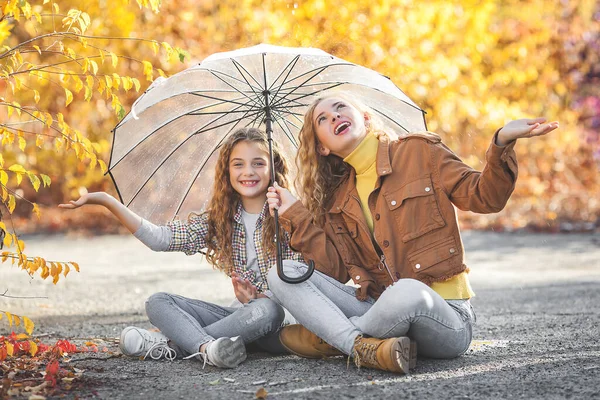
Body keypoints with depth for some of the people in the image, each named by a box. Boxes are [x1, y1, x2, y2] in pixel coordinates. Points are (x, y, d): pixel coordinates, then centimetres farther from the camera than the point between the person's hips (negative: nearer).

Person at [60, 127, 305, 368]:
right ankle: (207, 348, -37)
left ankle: (168, 344, -25)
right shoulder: (218, 221, 6)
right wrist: (106, 201, -8)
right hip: (240, 314, 5)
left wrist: (257, 298, -27)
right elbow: (159, 238, -2)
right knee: (158, 302, -7)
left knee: (264, 310, -38)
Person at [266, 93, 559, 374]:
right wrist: (296, 214, 2)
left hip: (442, 312, -4)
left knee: (407, 292, -41)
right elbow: (336, 269, 4)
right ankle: (364, 347, -29)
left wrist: (502, 142, -21)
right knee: (283, 274, -10)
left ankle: (323, 338, -12)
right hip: (379, 308, 4)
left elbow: (483, 197, -5)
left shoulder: (418, 151, 3)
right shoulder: (337, 199, 14)